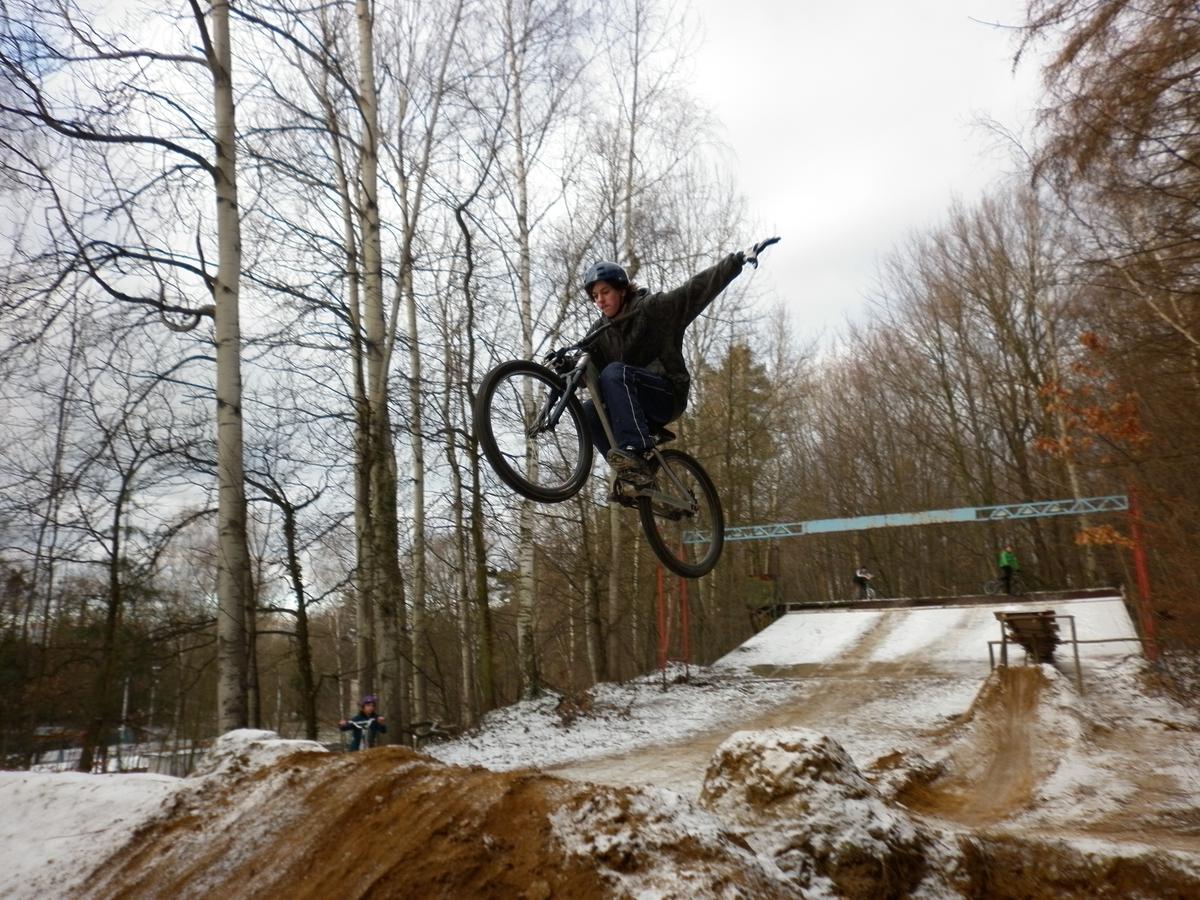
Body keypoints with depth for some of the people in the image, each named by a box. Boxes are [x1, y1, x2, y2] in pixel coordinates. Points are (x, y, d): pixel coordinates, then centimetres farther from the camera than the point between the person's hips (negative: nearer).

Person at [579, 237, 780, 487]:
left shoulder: (653, 308, -4)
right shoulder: (600, 331, 11)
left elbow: (697, 289, -11)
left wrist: (739, 259, -19)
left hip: (667, 396, -5)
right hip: (638, 408, 6)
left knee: (614, 372, -30)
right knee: (589, 411, -21)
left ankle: (634, 450, -42)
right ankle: (633, 473, -17)